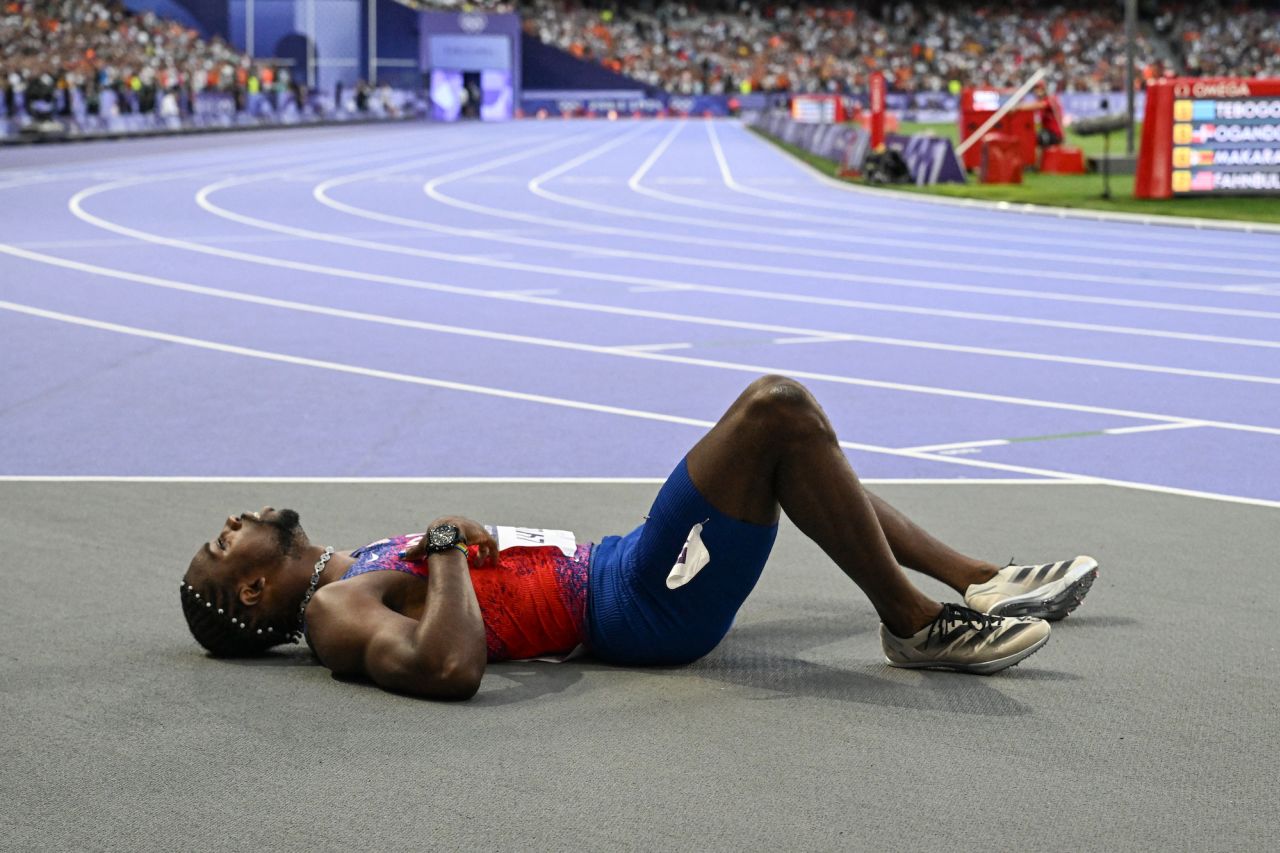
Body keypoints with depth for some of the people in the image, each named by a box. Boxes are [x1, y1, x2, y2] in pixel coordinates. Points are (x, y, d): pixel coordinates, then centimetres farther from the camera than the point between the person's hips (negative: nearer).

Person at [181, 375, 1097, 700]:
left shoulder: (353, 570, 18)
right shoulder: (335, 614, -12)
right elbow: (452, 667, -32)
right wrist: (448, 545, -19)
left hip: (618, 568, 11)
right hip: (637, 609, -11)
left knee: (795, 443, 23)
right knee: (776, 408, -23)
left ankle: (980, 581, 23)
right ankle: (918, 624, -14)